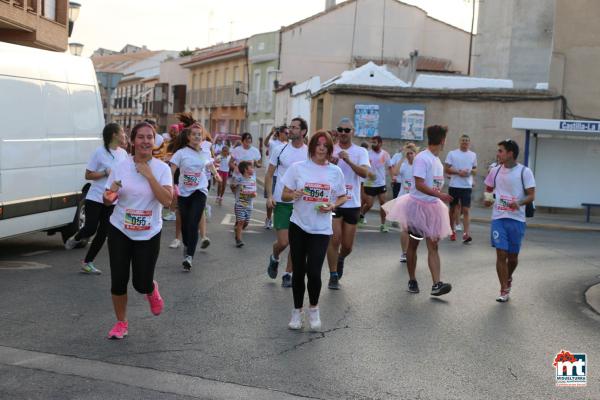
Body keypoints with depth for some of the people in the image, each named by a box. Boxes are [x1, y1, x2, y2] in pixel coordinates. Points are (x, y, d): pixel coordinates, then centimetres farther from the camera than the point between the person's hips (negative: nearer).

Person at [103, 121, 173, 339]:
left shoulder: (162, 168, -7)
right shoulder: (120, 167, -3)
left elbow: (167, 200, -19)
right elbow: (108, 200, 5)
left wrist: (149, 175, -22)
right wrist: (109, 196, -19)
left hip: (149, 235, -1)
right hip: (120, 232, 1)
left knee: (141, 284, 0)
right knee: (119, 280, 2)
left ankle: (152, 291, 38)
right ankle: (121, 323, 24)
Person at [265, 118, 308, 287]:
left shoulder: (310, 153, 1)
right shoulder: (280, 150, -1)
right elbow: (269, 174, 5)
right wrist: (269, 195, -6)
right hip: (281, 202, -1)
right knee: (283, 242, -6)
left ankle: (288, 274, 20)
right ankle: (274, 258, 27)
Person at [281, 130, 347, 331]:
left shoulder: (335, 171, 2)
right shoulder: (298, 168, -1)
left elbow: (342, 197, 12)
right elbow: (284, 195, 2)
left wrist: (332, 206, -9)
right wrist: (294, 195, -20)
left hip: (321, 228, 0)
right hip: (299, 225, 0)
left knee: (314, 271, -8)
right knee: (298, 271, 6)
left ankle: (314, 309, 17)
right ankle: (297, 311, 24)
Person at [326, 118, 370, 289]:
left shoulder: (360, 152, 0)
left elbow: (365, 173, -16)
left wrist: (348, 161, -30)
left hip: (352, 203, 1)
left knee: (348, 245, 9)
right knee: (334, 239, -10)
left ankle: (340, 259, 43)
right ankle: (333, 276, 5)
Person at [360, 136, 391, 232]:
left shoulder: (385, 154, 0)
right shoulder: (367, 154, -10)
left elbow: (389, 167, 11)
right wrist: (368, 173, -26)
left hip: (381, 183, 3)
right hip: (370, 184, -3)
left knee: (383, 203, -1)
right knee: (369, 204, -2)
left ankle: (383, 225, 7)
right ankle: (361, 214, 30)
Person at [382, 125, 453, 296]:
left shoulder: (438, 160, 12)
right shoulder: (422, 158, -14)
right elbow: (419, 185, -22)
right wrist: (439, 194, -29)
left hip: (432, 207, 7)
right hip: (417, 205, -7)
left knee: (433, 246, -4)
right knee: (413, 244, 8)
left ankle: (436, 284, -11)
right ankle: (412, 281, 20)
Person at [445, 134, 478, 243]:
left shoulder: (473, 155, 9)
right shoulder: (452, 153, 0)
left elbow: (475, 170, 17)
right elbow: (446, 169, -3)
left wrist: (471, 171, -7)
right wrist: (458, 172, -15)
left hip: (467, 186, 1)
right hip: (454, 186, -1)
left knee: (466, 210, -7)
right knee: (453, 209, 10)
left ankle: (466, 234, -13)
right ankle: (453, 231, 23)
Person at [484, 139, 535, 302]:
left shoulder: (524, 172, -5)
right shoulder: (495, 170, 6)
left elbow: (531, 196, -6)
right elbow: (489, 189, 20)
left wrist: (519, 203, -24)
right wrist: (487, 199, -2)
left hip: (516, 219, -2)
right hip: (498, 218, 2)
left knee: (512, 256, 9)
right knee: (501, 254, -6)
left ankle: (508, 278, 39)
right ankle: (504, 290, 2)